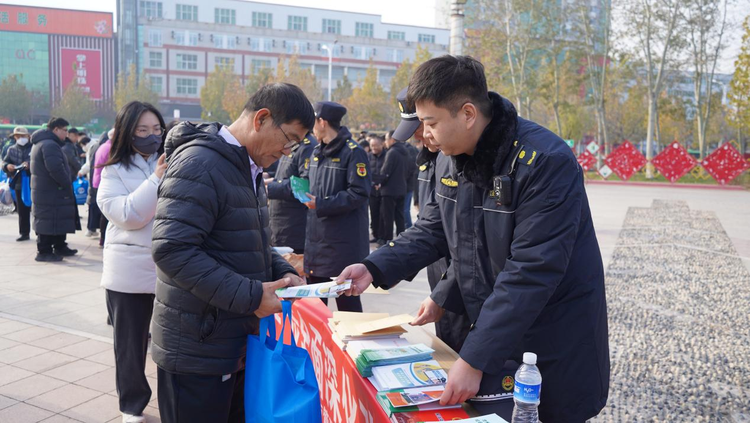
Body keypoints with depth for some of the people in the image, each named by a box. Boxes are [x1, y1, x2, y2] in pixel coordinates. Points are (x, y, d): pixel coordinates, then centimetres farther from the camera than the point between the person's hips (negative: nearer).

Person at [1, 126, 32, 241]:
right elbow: (4, 162, 9)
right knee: (22, 210, 10)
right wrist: (7, 166, -13)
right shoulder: (12, 150, 12)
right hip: (19, 184, 5)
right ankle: (24, 233, 19)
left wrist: (30, 164, -28)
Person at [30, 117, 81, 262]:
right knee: (49, 221, -6)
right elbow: (56, 168, -28)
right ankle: (44, 251, -1)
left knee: (59, 220, 17)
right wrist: (67, 185, -17)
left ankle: (60, 247, 26)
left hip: (44, 190, 11)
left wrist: (66, 184, 17)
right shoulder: (50, 145, -18)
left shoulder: (40, 143, 19)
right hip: (51, 192, -11)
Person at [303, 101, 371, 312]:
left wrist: (321, 204, -21)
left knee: (346, 299, 3)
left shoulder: (353, 152, -13)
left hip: (343, 244, -8)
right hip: (317, 238, 8)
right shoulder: (317, 152, 14)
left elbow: (359, 194, -19)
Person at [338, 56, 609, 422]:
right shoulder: (450, 157, -2)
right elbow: (432, 230, 5)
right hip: (488, 326, 6)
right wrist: (376, 268, -11)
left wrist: (475, 358, -31)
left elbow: (531, 272, -30)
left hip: (554, 339, -6)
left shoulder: (545, 162, -27)